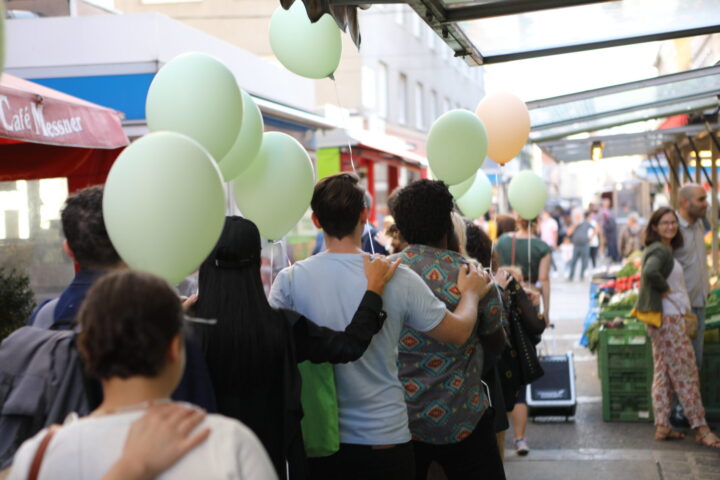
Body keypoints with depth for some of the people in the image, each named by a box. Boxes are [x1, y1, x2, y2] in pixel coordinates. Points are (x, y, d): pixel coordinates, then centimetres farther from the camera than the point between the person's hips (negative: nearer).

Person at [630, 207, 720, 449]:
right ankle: (700, 428, 0)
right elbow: (650, 273, -35)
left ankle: (662, 426, 13)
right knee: (685, 374, -5)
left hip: (670, 318, 10)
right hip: (667, 318, -10)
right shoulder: (660, 250, -15)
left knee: (663, 374, 10)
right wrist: (666, 289, -19)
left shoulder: (664, 249, 15)